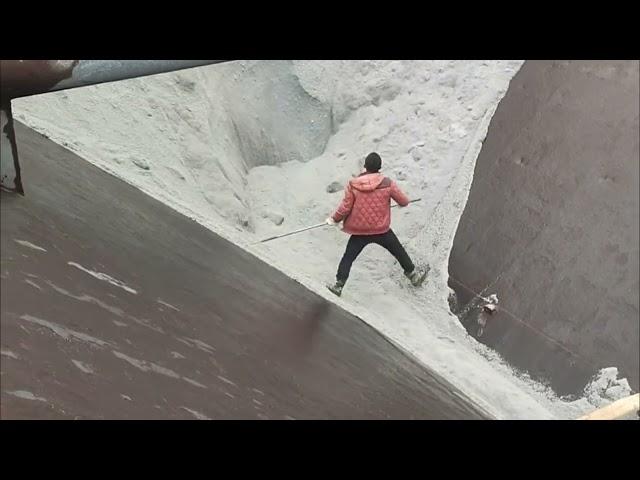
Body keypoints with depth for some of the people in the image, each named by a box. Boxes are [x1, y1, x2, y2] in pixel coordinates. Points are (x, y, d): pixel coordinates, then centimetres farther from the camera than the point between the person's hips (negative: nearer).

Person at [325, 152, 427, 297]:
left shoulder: (353, 185, -10)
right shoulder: (387, 183, -9)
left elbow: (345, 207, -8)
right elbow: (404, 202, 0)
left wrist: (334, 219, 9)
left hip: (359, 230, 0)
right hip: (382, 229, 1)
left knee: (348, 257, 11)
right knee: (399, 251, 20)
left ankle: (338, 285, 8)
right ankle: (413, 275, 35)